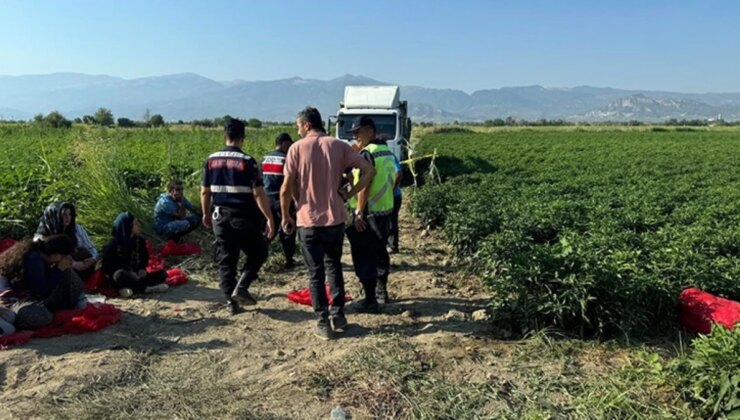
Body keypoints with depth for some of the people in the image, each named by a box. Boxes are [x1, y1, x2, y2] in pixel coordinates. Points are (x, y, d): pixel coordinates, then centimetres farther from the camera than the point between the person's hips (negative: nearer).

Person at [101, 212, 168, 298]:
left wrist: (142, 269, -3)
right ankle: (146, 288, -28)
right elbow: (107, 268, -9)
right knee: (120, 275, -39)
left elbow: (145, 258, 20)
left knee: (162, 273, -14)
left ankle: (131, 288, -28)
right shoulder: (114, 244, -10)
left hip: (137, 276, 5)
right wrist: (129, 273, -20)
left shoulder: (139, 241, 6)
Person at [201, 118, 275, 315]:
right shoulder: (247, 161, -13)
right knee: (258, 253, 14)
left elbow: (205, 191, 9)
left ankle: (231, 301, 16)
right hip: (244, 218, -4)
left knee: (226, 260, 12)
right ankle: (241, 288, 1)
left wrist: (206, 213, 23)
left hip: (220, 217, 5)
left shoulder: (211, 160, 3)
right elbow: (258, 193, -16)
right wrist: (269, 218, -12)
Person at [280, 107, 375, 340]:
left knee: (316, 273, 8)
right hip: (335, 218, 3)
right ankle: (338, 316, 23)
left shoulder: (297, 148, -5)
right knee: (334, 267, 20)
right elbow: (369, 170, -4)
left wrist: (286, 216, 5)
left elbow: (286, 189, -8)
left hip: (308, 220, -3)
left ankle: (324, 323, 12)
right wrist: (349, 194, 2)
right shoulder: (339, 146, 2)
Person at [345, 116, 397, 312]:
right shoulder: (388, 152, 12)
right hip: (386, 210, 9)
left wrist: (359, 212, -21)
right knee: (379, 251, 21)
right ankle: (381, 291, 34)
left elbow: (364, 185, -23)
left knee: (364, 257, -1)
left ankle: (370, 301, 3)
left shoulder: (368, 153, -16)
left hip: (368, 213, -9)